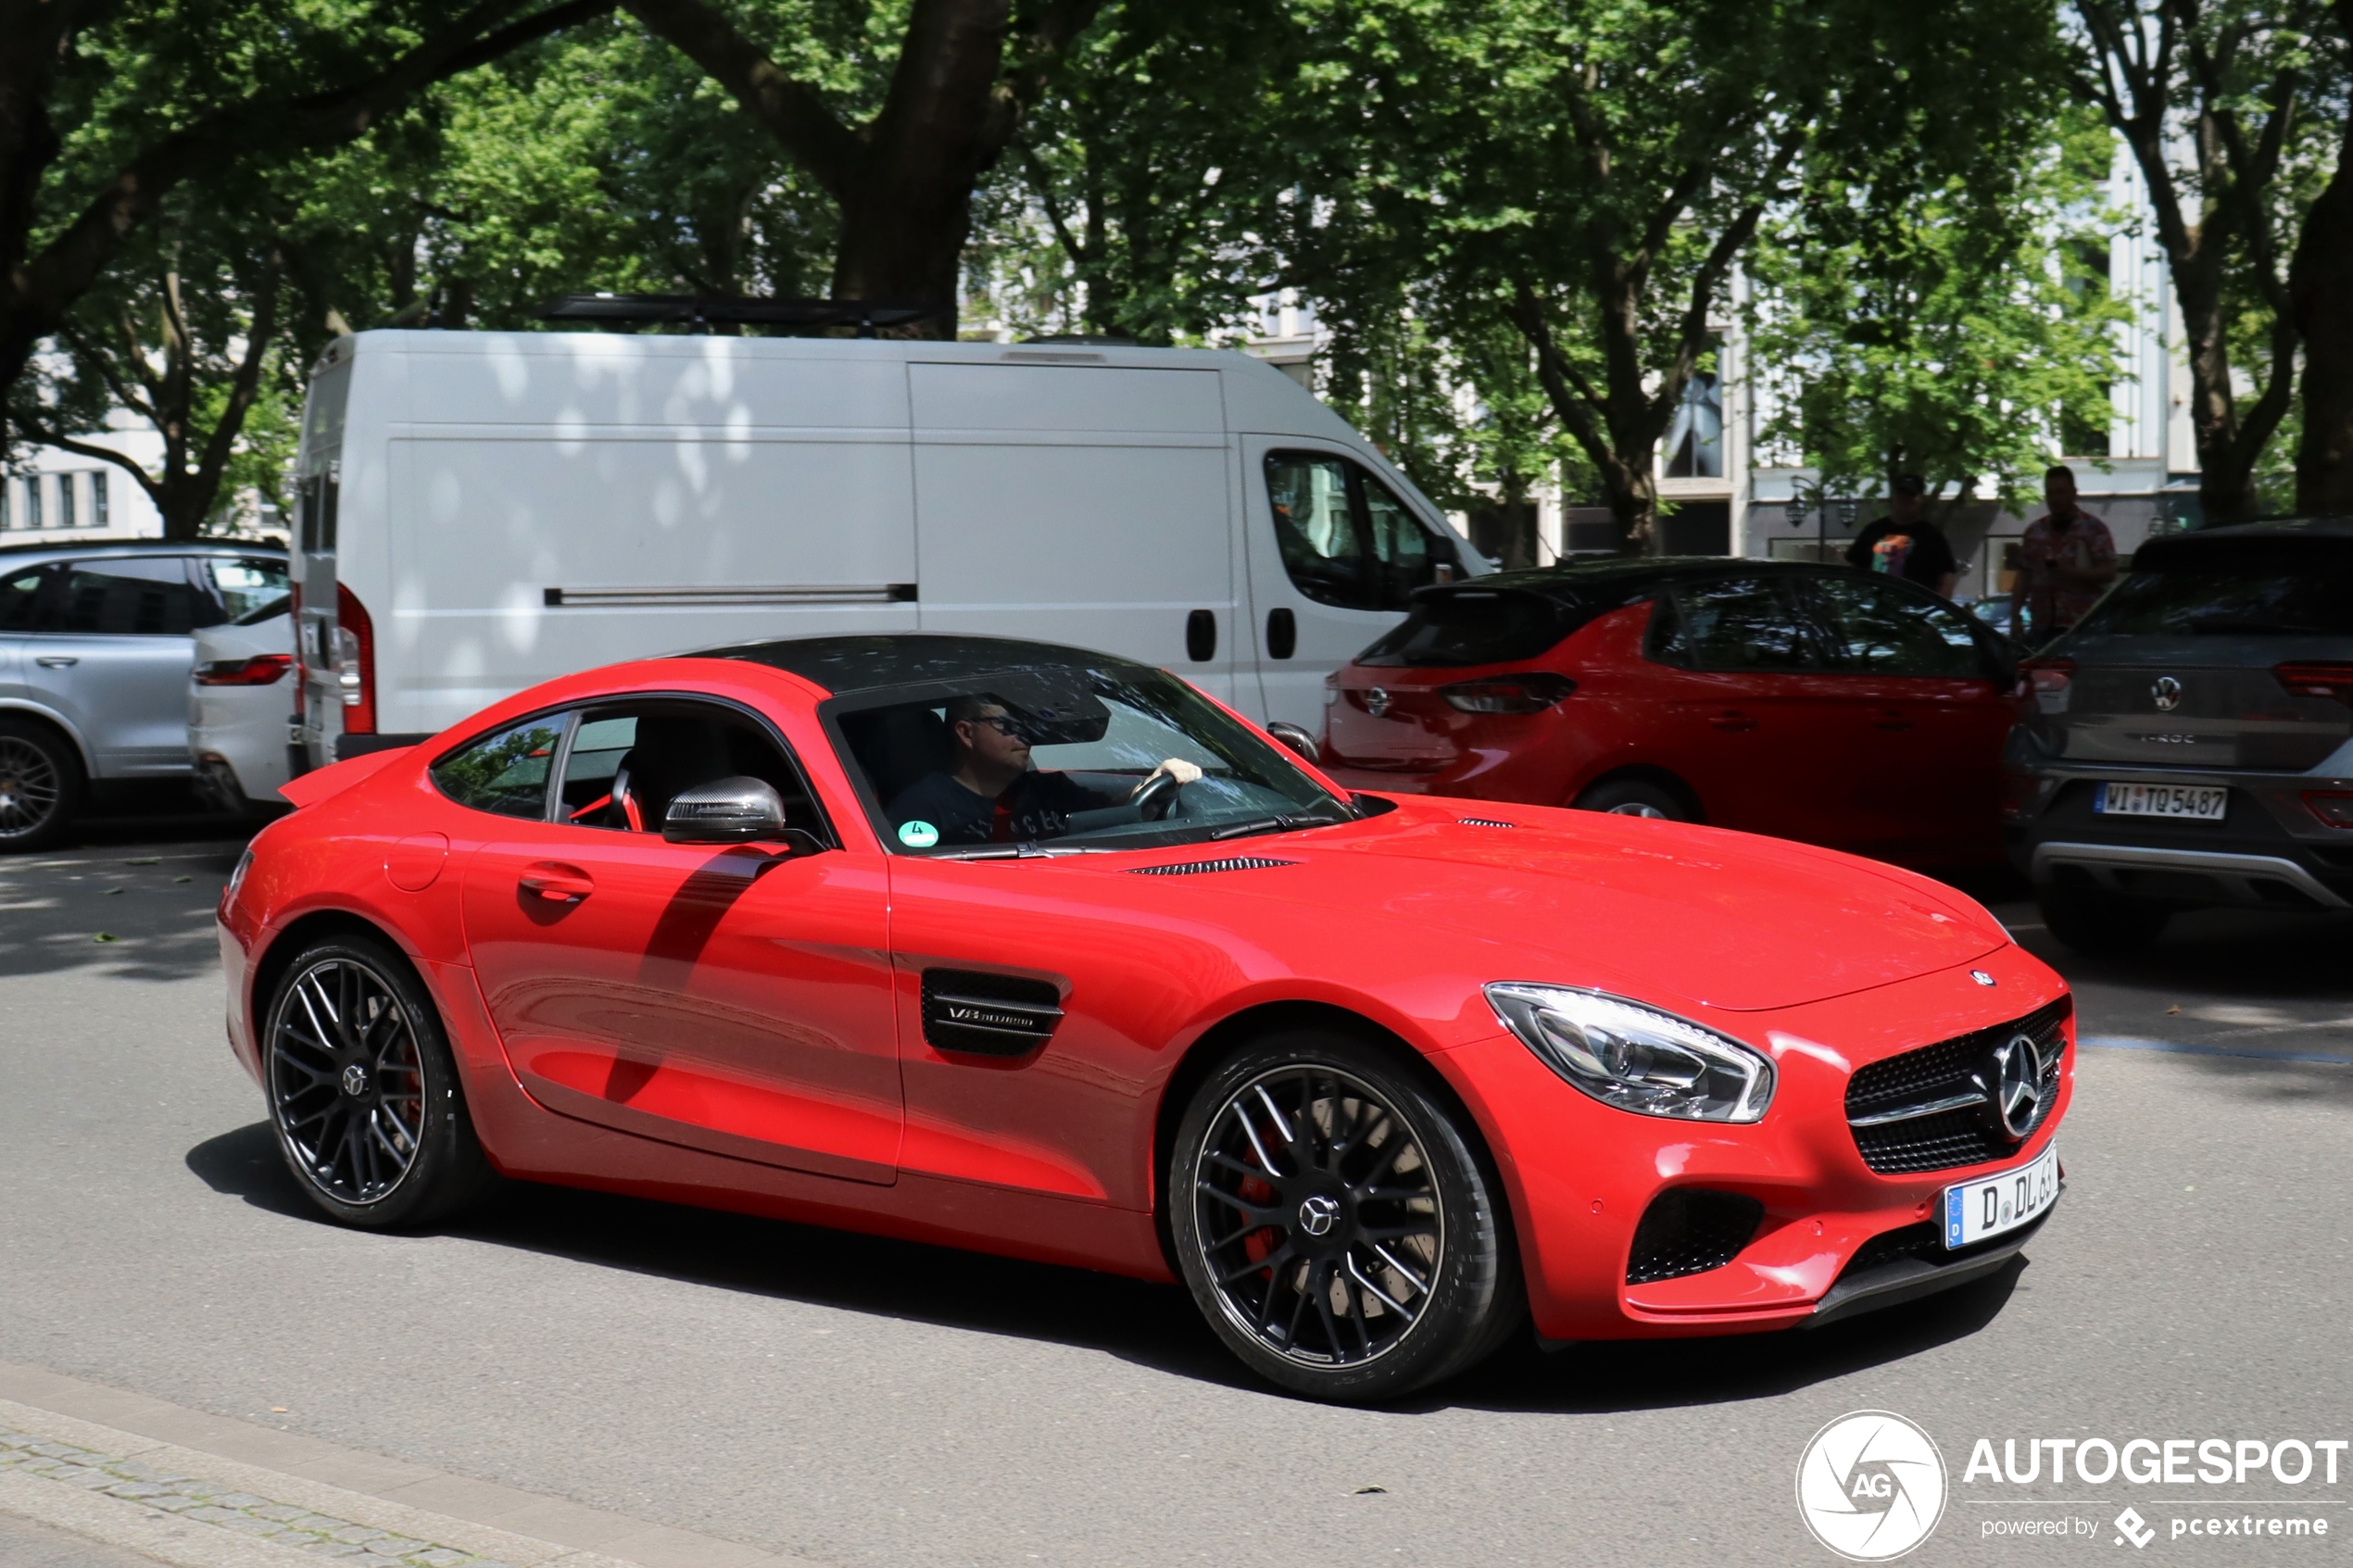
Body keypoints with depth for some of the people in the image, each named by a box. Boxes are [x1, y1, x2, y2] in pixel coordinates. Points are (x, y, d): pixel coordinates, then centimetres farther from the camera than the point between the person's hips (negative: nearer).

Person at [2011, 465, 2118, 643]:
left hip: (2082, 628, -4)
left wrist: (2074, 572, -18)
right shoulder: (2034, 531, 14)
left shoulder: (2094, 529, 3)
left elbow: (2109, 573, -3)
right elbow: (2023, 579, 13)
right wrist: (2015, 617, 5)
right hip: (2042, 627, 4)